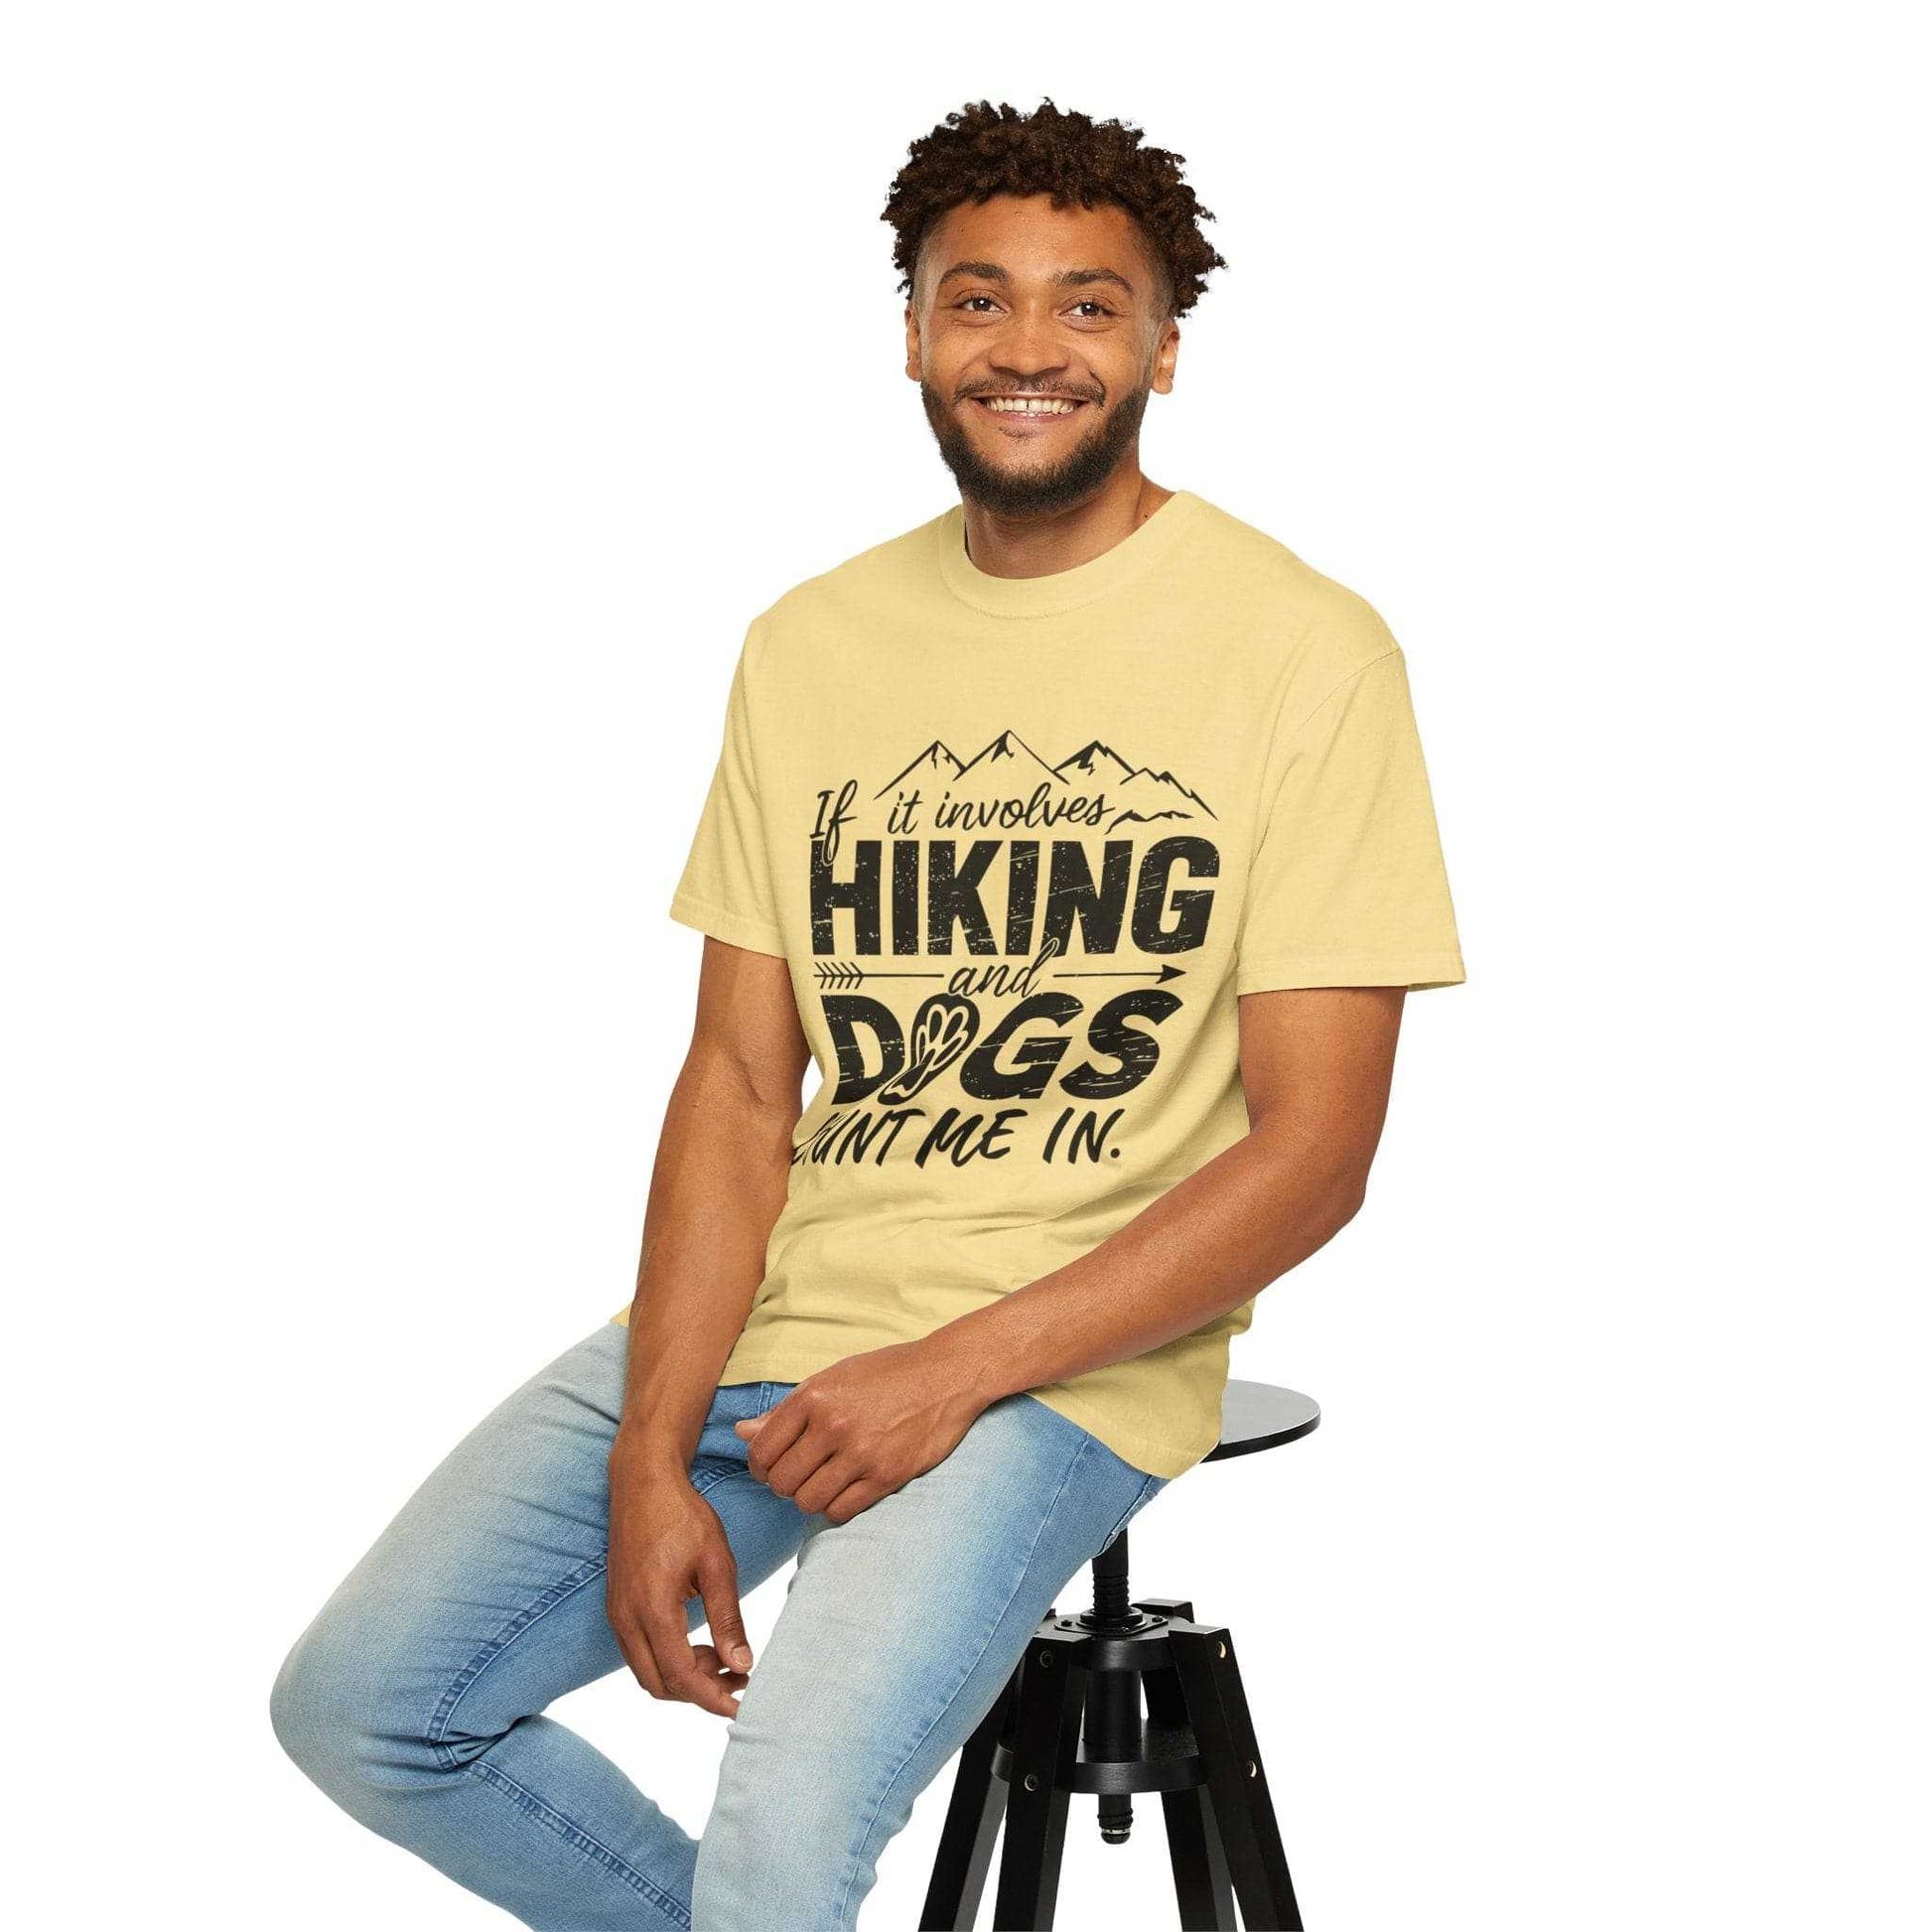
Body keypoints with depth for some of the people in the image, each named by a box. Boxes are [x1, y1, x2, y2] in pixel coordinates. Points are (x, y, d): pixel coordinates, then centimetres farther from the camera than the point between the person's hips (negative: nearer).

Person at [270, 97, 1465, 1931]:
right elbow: (741, 1078, 6)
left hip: (1068, 1353, -6)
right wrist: (654, 1448, -7)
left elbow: (1313, 1150, -9)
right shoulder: (811, 643, 10)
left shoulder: (1303, 649, -6)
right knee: (358, 1708, 0)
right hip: (762, 1312, 6)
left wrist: (954, 1368, -16)